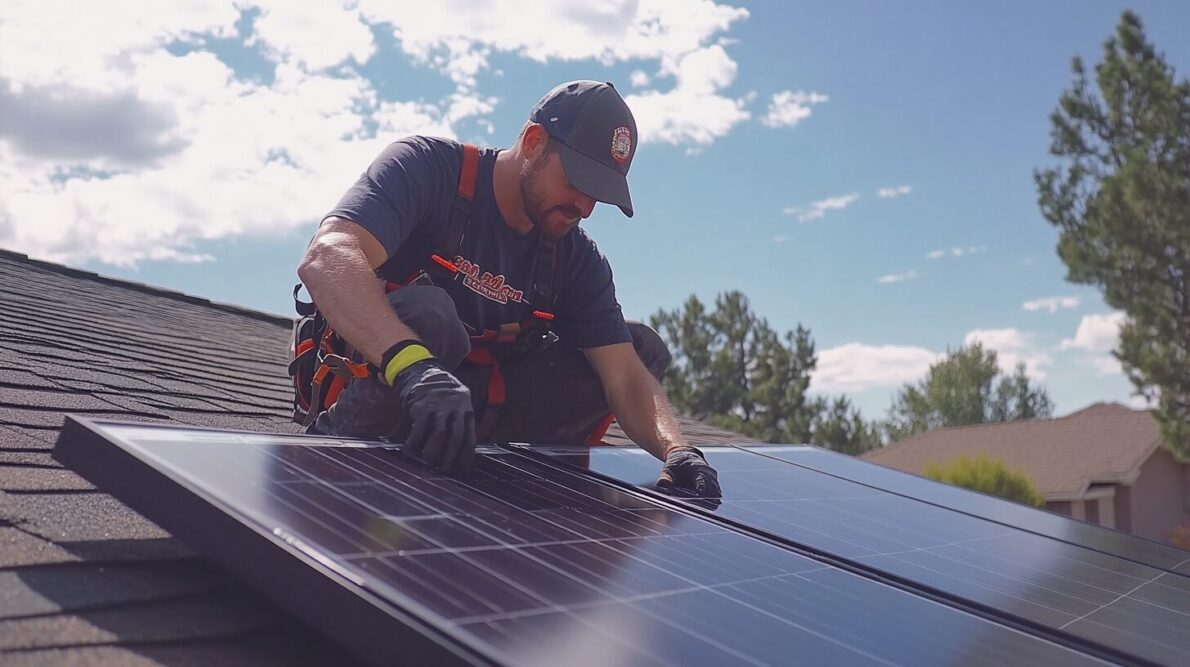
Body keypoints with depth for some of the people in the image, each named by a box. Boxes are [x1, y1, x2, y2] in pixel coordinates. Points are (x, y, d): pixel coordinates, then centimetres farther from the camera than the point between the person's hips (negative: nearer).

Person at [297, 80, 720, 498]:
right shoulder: (428, 168, -16)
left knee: (643, 346, -3)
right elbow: (327, 259, -35)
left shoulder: (578, 259, -1)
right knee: (424, 310, -37)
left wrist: (676, 450, -29)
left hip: (482, 405, 6)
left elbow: (625, 374, -7)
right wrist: (414, 367, -51)